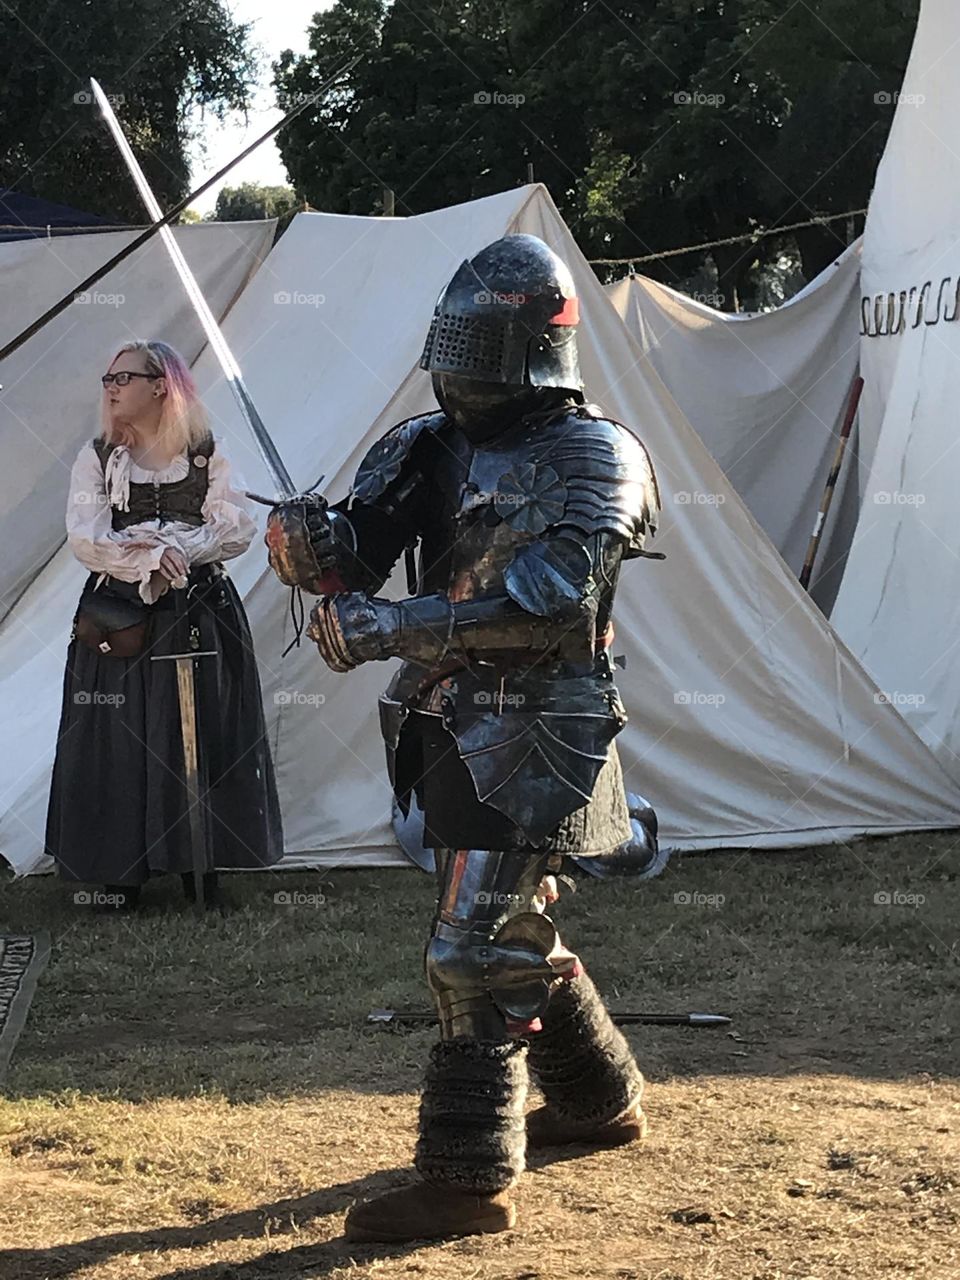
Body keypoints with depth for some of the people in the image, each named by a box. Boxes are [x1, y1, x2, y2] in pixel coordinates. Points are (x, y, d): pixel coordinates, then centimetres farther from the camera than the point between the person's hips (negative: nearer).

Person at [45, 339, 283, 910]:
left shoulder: (208, 455, 4)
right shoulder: (97, 458, 5)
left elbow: (238, 528, -6)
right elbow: (86, 538, -6)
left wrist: (177, 547, -17)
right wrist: (151, 559, -19)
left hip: (199, 619, 0)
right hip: (119, 620, 0)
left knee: (200, 737, 2)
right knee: (119, 739, -1)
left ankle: (202, 865, 12)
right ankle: (120, 872, 7)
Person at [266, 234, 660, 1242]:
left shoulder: (593, 456, -12)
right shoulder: (428, 445, 9)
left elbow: (550, 597, -26)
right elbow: (355, 556, 3)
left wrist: (389, 627, -30)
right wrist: (311, 545, -22)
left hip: (533, 737, -8)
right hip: (450, 729, 8)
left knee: (477, 950, -10)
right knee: (515, 931, 21)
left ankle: (469, 1179, -3)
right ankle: (600, 1101, 40)